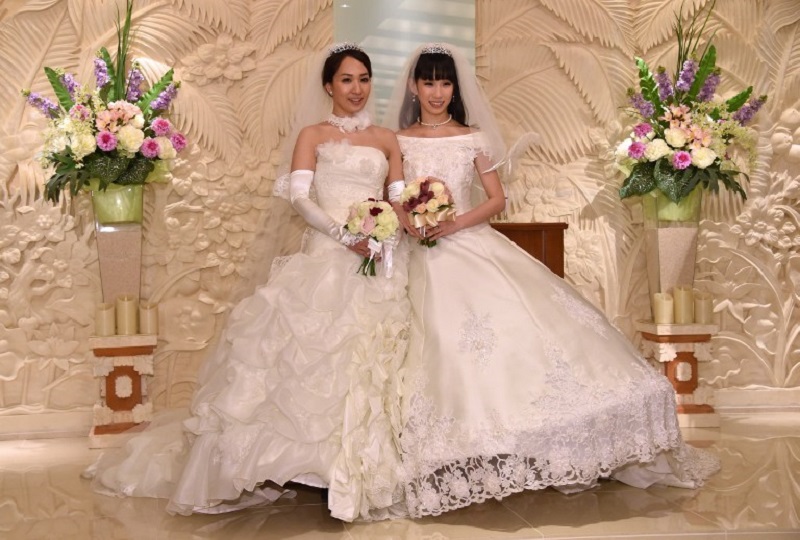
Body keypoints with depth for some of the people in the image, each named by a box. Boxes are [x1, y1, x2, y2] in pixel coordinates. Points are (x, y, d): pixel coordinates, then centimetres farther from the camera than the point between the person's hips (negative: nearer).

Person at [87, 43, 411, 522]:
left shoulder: (386, 139, 18)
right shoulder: (312, 134, 9)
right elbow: (299, 196, -4)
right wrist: (346, 235, -16)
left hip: (378, 260, 3)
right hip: (326, 257, -3)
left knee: (370, 361, -1)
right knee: (312, 351, -9)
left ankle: (365, 467, 8)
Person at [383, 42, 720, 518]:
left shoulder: (473, 138, 9)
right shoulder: (396, 140, 8)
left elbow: (497, 199, 7)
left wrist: (457, 223, -9)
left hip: (474, 245, 1)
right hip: (425, 260, -1)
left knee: (521, 318, -13)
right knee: (448, 344, -13)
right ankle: (474, 463, -4)